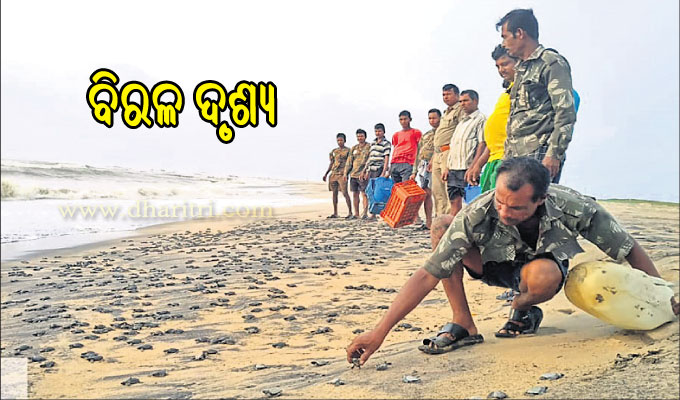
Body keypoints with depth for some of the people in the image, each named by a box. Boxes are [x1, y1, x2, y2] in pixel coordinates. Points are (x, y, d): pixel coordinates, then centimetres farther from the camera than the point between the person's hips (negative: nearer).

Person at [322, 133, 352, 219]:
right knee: (334, 193, 6)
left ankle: (350, 212, -7)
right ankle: (335, 213, 12)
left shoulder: (348, 150, 1)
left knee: (345, 193, -10)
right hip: (333, 174, 6)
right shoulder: (334, 151, 16)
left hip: (342, 174, -6)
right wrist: (326, 174, 16)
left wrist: (346, 174, -16)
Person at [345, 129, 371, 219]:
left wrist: (364, 172, -19)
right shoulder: (354, 148, 17)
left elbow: (369, 161, -9)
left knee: (364, 193, -8)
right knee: (355, 194, 8)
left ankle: (365, 213, -10)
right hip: (353, 174, 6)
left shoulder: (369, 147, 0)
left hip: (363, 175, -6)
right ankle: (356, 214, 13)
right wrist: (346, 173, 9)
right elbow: (349, 161, 18)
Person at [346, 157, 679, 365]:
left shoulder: (573, 207, -32)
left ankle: (523, 310, -2)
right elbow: (427, 275, -34)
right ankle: (464, 326, -18)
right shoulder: (477, 214, -33)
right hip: (495, 265, 1)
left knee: (545, 273, -40)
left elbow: (630, 250, -16)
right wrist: (380, 332, -40)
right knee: (441, 226, -26)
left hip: (542, 268, 0)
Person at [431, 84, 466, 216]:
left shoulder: (460, 110, -3)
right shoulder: (446, 112, 27)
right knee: (437, 189, 8)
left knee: (449, 188, -13)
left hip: (449, 152, -10)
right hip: (438, 154, 10)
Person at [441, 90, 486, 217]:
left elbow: (482, 144, -11)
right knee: (454, 201, 6)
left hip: (467, 168, -8)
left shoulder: (480, 119, -1)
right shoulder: (462, 122, 24)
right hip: (454, 168, 8)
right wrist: (447, 167, 16)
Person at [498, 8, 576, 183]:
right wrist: (507, 155, 20)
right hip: (515, 155, 8)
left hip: (539, 155, -8)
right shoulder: (520, 69, 24)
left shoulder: (551, 62, -2)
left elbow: (566, 113, -11)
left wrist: (554, 154, -19)